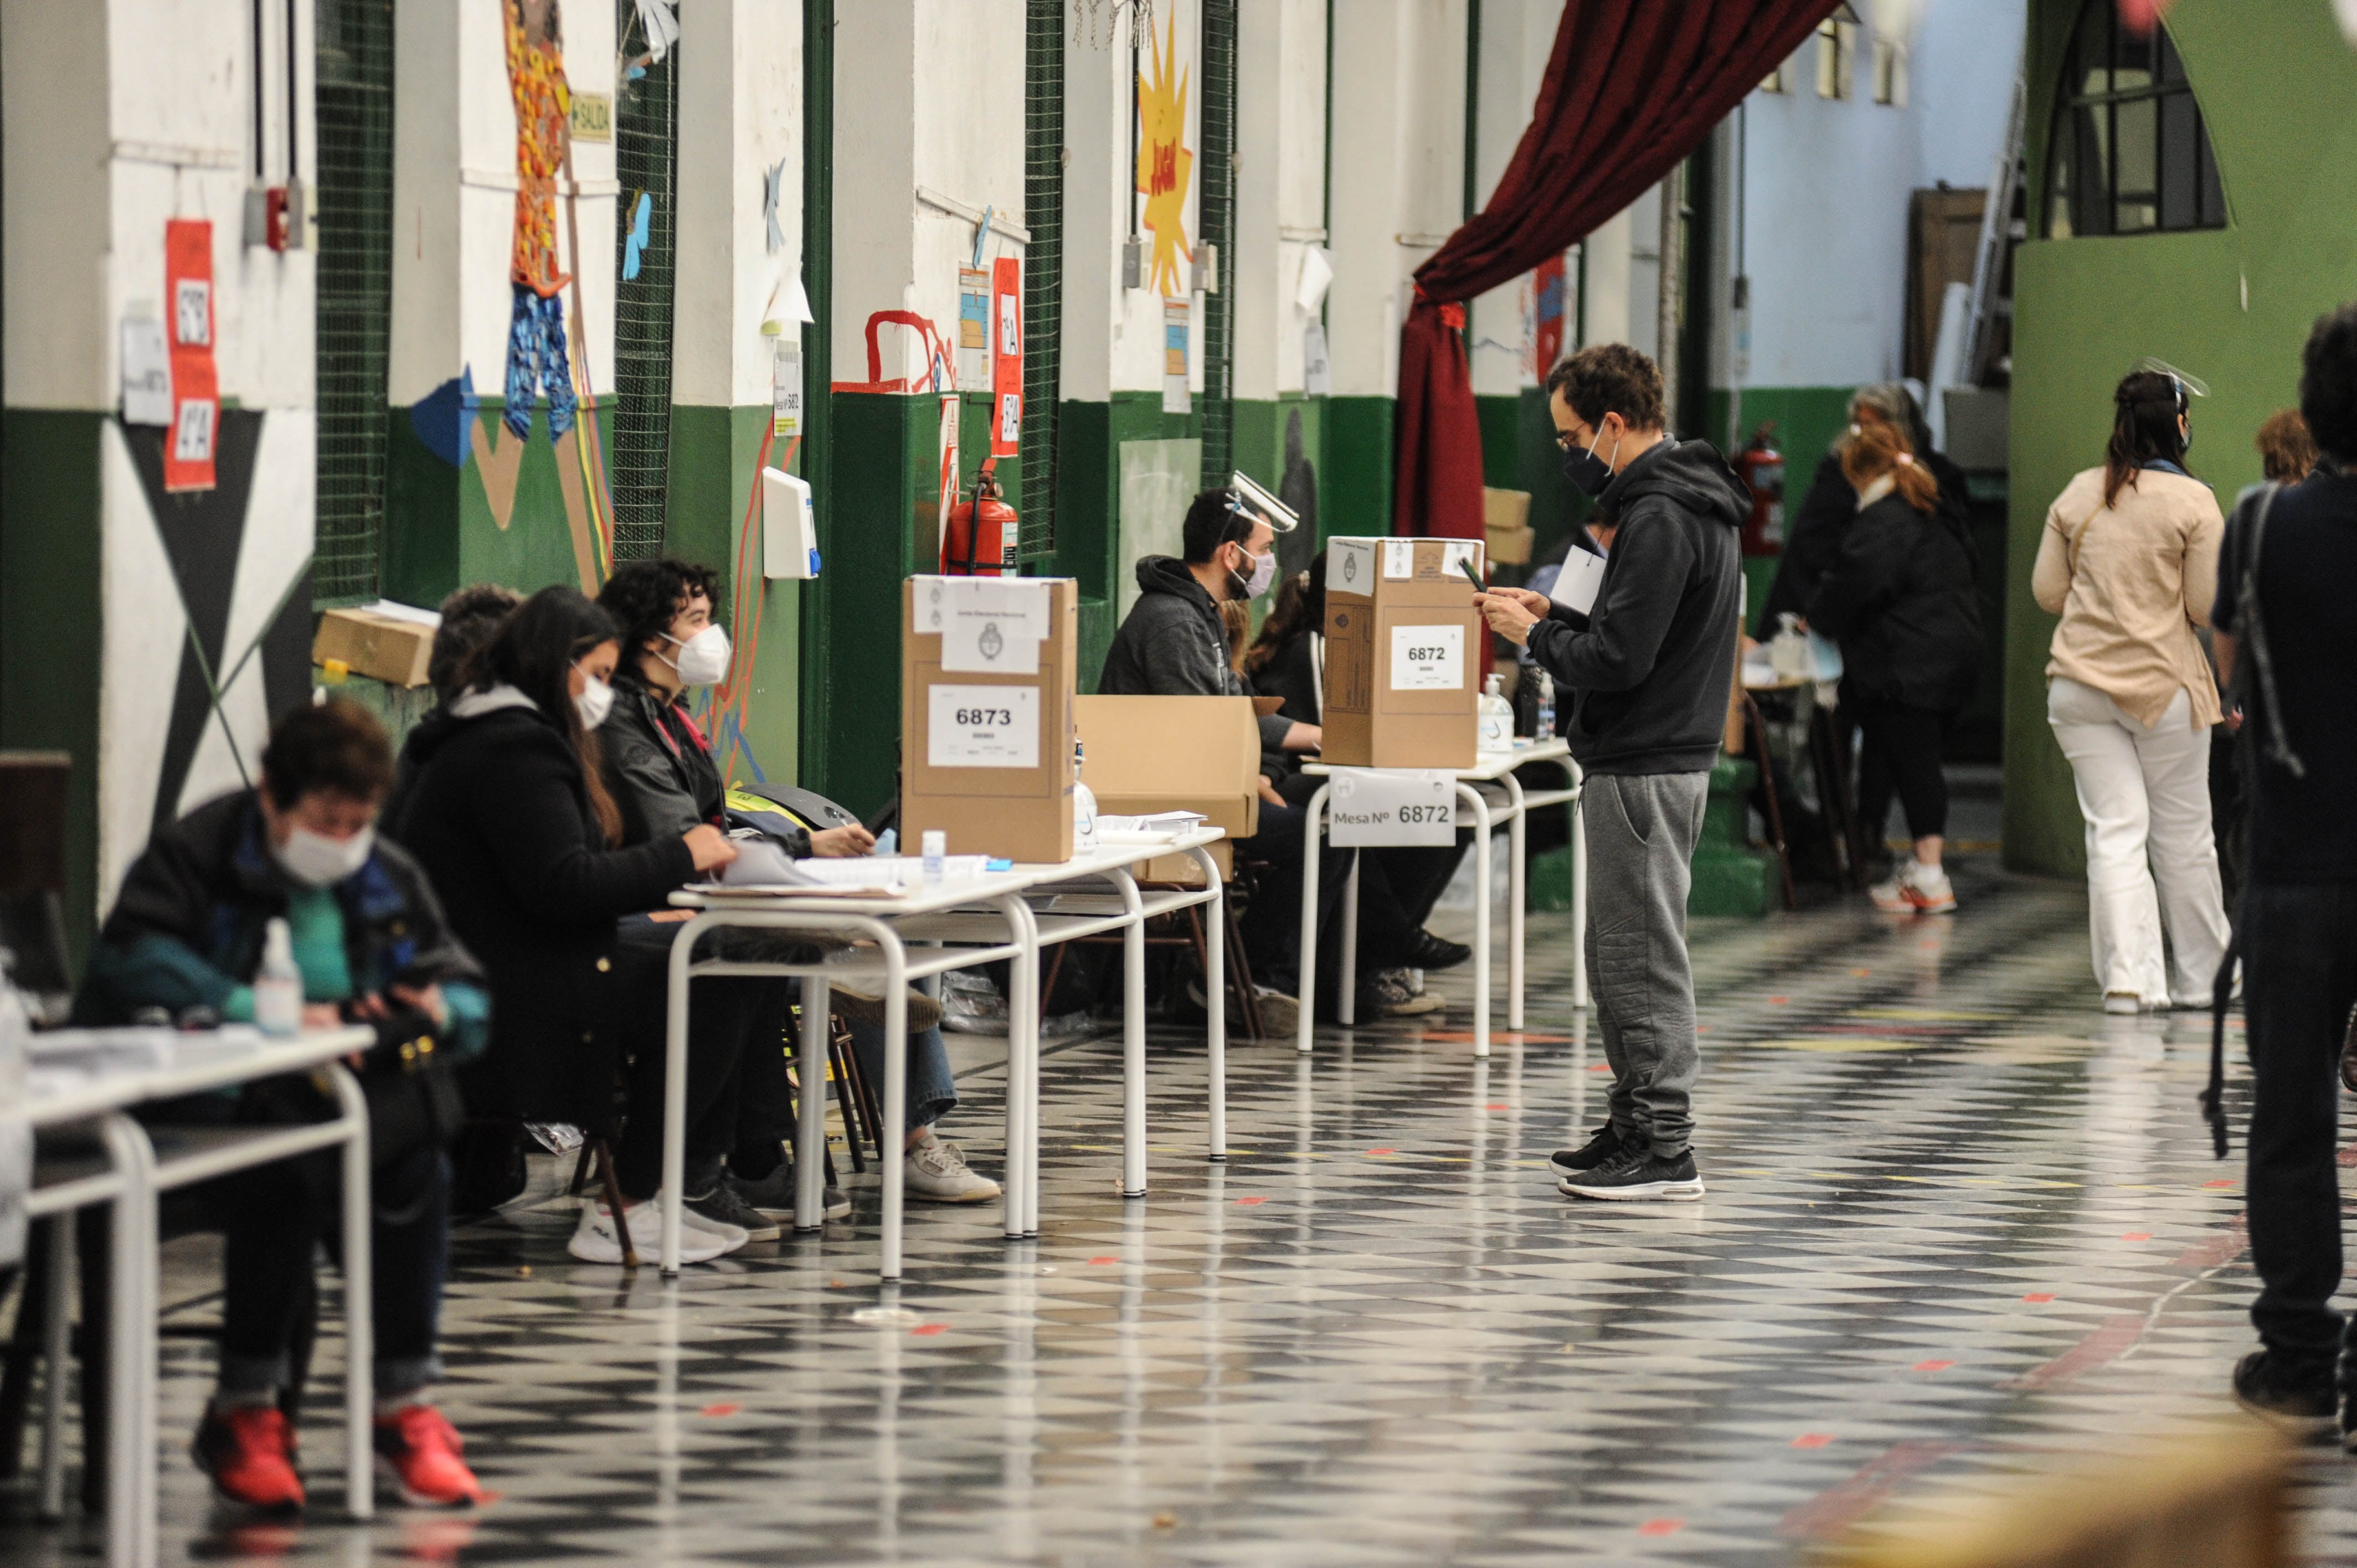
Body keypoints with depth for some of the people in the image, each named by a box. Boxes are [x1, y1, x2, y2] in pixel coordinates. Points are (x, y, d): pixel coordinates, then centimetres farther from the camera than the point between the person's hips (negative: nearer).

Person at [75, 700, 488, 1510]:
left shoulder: (388, 879, 14)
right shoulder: (195, 856, -3)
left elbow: (469, 999, 17)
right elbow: (132, 957, -22)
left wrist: (442, 1009, -10)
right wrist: (262, 1012, -29)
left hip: (334, 1106, 5)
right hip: (209, 1108, -5)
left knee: (418, 1172, -27)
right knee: (290, 1183, -35)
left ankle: (403, 1408, -15)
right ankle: (243, 1412, -19)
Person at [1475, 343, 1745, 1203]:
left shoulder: (1659, 520, -19)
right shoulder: (1691, 503, 15)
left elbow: (1616, 659, -23)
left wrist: (1535, 636, -8)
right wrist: (1554, 616, 12)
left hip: (1643, 770, -11)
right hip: (1661, 755, 11)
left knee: (1642, 956, -7)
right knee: (1624, 954, 16)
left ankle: (1664, 1149, -4)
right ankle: (1636, 1125, 22)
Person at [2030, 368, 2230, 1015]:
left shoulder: (2077, 496, 3)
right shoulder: (2193, 502, -8)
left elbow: (2047, 592, 7)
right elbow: (2208, 608, -8)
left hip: (2080, 686, 3)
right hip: (2164, 683, -3)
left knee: (2113, 830, 2)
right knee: (2184, 835, 10)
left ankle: (2126, 975, -9)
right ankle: (2198, 976, 21)